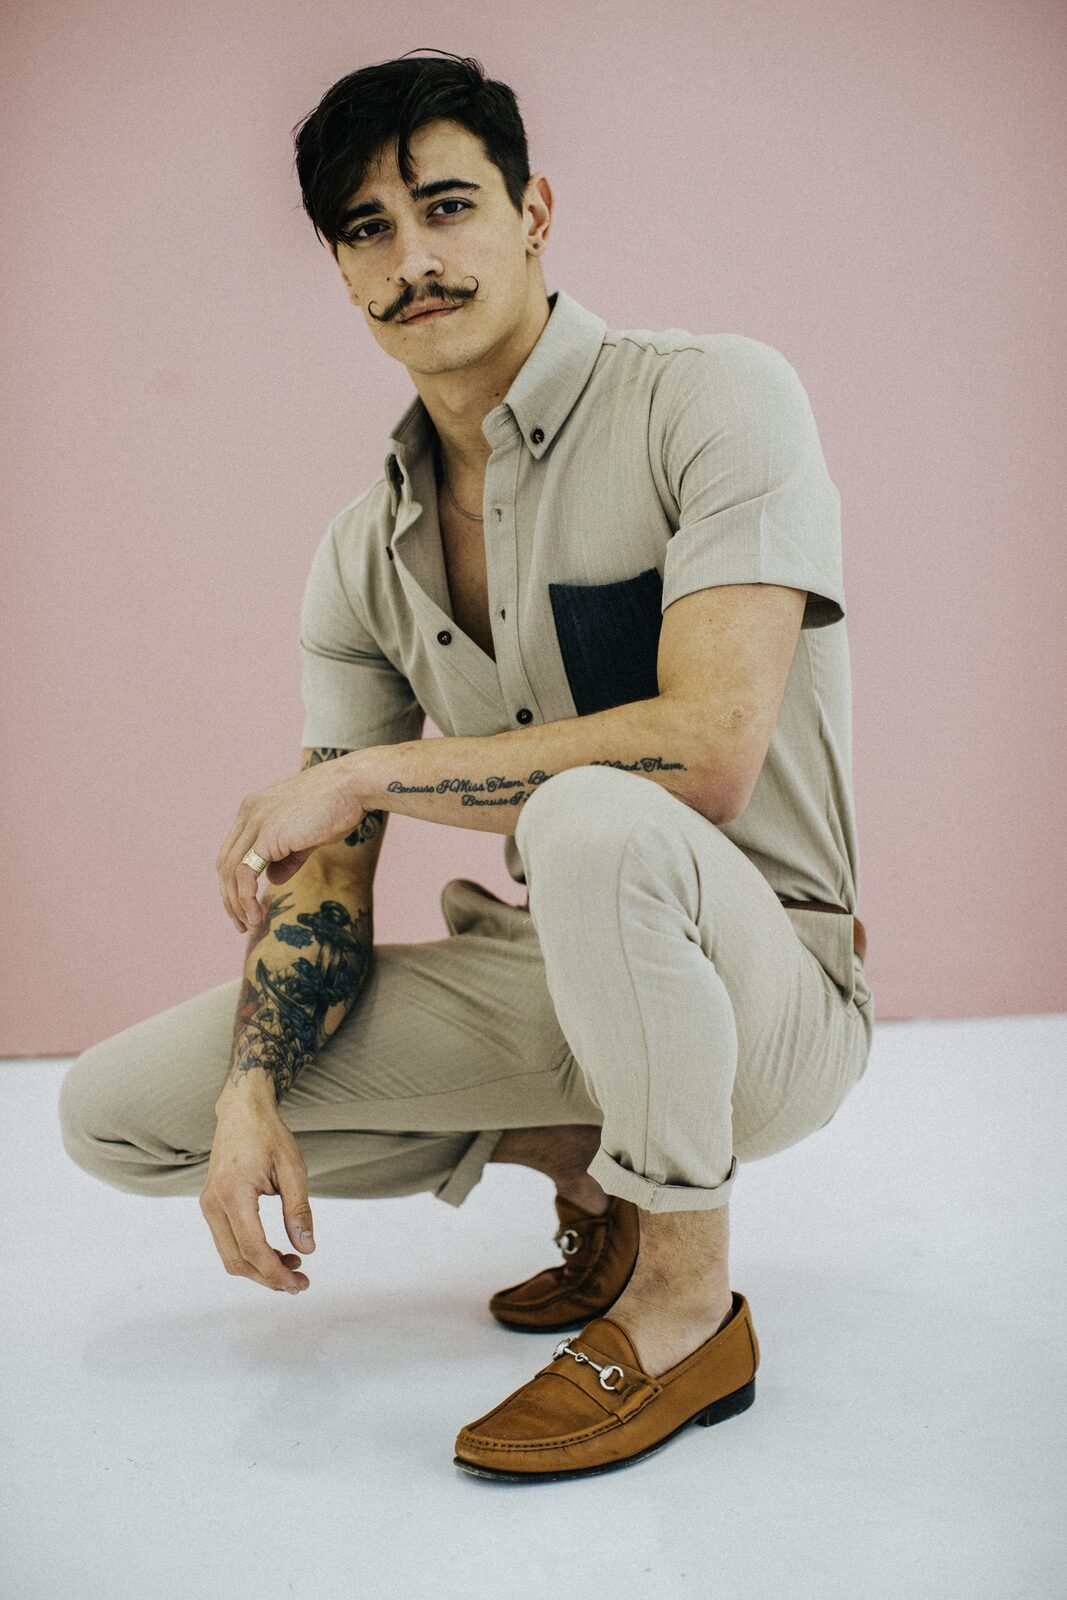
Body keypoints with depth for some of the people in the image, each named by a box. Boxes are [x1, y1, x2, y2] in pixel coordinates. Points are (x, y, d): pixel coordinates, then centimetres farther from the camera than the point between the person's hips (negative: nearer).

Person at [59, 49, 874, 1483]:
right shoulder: (364, 556, 4)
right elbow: (323, 876, 4)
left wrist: (362, 775, -18)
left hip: (762, 987, -6)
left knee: (596, 823, -41)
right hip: (538, 975, 6)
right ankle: (582, 1155, 11)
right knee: (115, 1109, 0)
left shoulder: (714, 399, -14)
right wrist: (254, 1090, -16)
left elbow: (706, 756, -27)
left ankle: (690, 1296, -14)